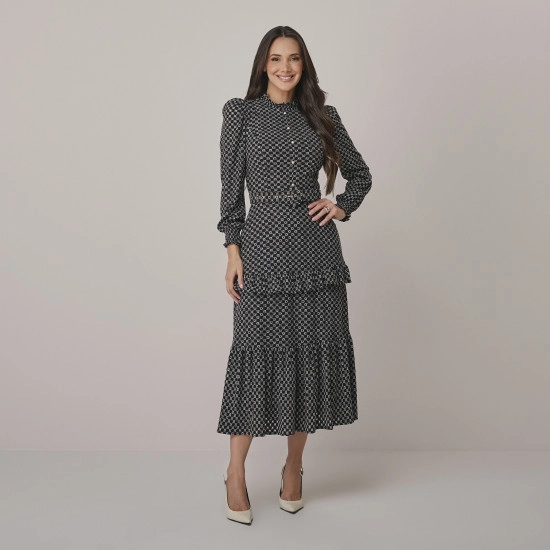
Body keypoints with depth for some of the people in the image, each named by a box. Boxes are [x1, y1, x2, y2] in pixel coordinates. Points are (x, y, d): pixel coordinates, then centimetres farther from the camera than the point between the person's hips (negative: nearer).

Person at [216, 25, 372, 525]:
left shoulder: (322, 116, 11)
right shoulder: (241, 113, 4)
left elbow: (360, 174, 20)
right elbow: (231, 187, 1)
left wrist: (342, 206, 2)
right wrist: (233, 251, -5)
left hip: (316, 248, 3)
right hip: (263, 247, -3)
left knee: (313, 352, 5)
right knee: (258, 353, -2)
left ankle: (294, 465, 23)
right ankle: (236, 475, 13)